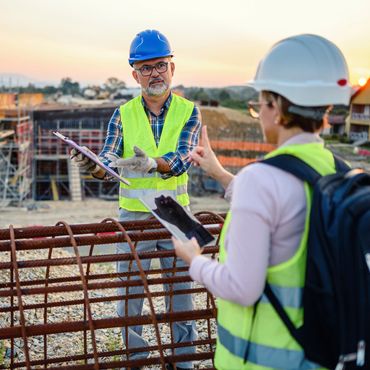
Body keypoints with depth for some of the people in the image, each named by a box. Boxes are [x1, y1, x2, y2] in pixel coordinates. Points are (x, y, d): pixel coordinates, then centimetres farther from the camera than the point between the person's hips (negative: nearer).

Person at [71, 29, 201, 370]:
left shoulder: (188, 111, -3)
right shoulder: (123, 114, 0)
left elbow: (182, 159, -19)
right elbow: (110, 159, -11)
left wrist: (151, 163, -40)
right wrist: (95, 165, -36)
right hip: (133, 215, 1)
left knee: (181, 290, 10)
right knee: (129, 291, 7)